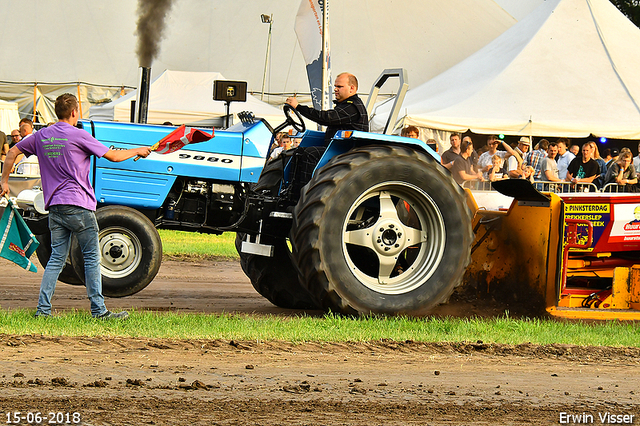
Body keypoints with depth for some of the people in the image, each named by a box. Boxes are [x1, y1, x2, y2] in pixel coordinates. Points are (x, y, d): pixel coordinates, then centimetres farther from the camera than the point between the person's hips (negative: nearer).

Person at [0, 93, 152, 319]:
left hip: (54, 207, 6)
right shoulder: (78, 135, -7)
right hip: (78, 205, -6)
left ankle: (43, 309, 2)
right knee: (92, 257, 0)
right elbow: (113, 156, -2)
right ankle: (98, 310, -2)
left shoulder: (41, 136, 10)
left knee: (56, 258, 9)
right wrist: (138, 151, 14)